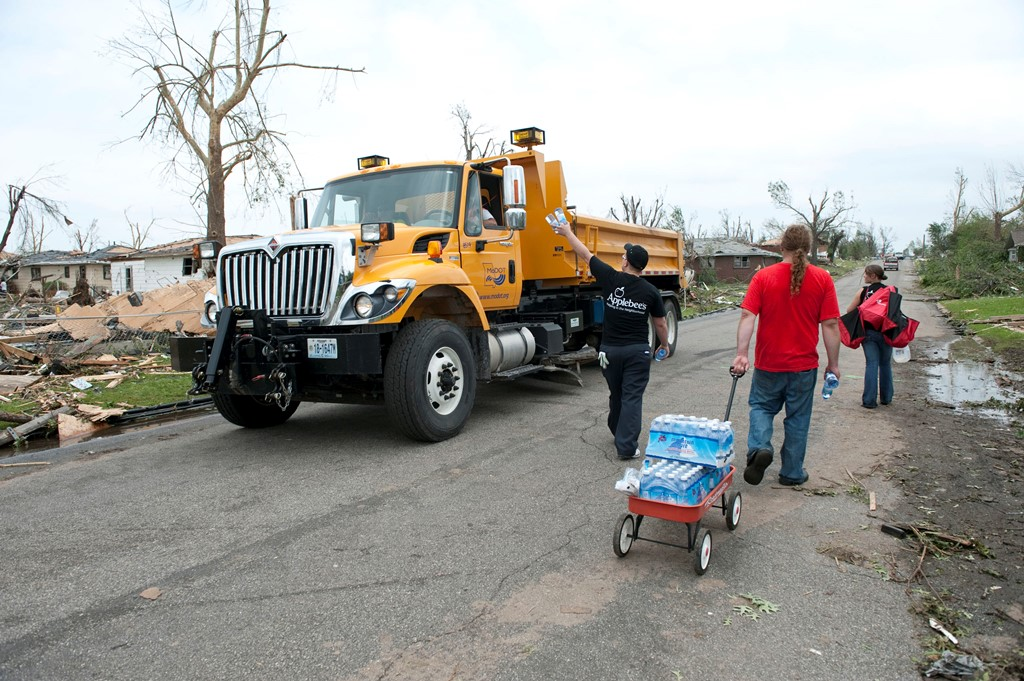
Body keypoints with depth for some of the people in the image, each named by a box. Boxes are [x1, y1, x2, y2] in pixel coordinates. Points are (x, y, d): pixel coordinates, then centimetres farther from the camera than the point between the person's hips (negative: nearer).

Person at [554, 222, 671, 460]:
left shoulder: (611, 279, -6)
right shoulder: (650, 291, -3)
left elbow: (586, 255, 5)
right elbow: (661, 324, 6)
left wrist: (568, 233, 18)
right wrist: (664, 344, 25)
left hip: (611, 349, 1)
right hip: (638, 350, -1)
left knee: (616, 394, 19)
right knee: (632, 397, 0)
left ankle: (618, 433, 38)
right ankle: (627, 447, -3)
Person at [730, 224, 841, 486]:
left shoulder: (763, 277, -7)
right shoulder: (822, 279, -5)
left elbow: (747, 316, -15)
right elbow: (830, 324, -6)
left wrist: (742, 353, -17)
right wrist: (833, 363, 1)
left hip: (768, 363, 0)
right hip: (804, 365, 1)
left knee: (761, 407, 18)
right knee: (797, 418, 14)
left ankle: (759, 447, -7)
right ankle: (792, 473, 24)